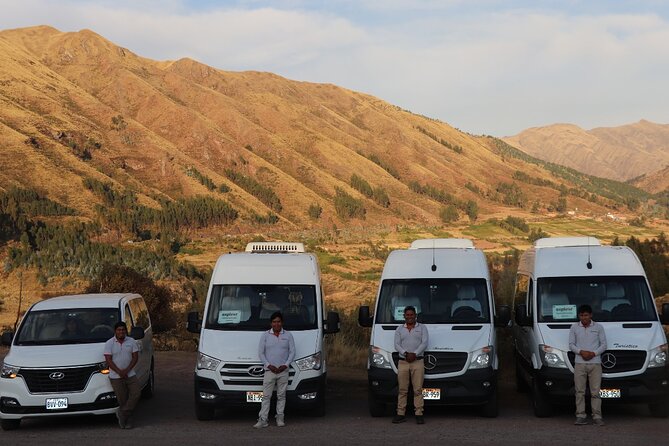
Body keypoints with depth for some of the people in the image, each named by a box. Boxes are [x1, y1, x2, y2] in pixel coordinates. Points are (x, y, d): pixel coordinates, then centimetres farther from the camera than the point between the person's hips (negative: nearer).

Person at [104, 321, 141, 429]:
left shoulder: (132, 342, 4)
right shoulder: (109, 343, -2)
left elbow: (135, 357, 0)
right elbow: (108, 360, -7)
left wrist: (127, 370, -13)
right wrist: (119, 372, -17)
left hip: (130, 375, 2)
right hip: (116, 377, -2)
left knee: (136, 394, -14)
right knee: (122, 399, -1)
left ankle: (122, 412, -3)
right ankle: (128, 420, 10)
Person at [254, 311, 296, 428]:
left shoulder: (288, 335, 7)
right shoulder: (265, 335, 5)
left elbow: (292, 352, 5)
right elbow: (260, 352, 2)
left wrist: (285, 365, -9)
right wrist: (269, 365, -10)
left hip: (283, 371, 1)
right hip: (269, 370, -1)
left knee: (281, 395, 6)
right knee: (266, 396, -4)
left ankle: (280, 418, 14)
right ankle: (263, 420, -5)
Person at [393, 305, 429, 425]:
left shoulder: (422, 328, 10)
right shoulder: (399, 329, 14)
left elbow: (424, 343, -2)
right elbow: (397, 345, 3)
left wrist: (415, 354, -16)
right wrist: (406, 353, -15)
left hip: (417, 362, -1)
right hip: (403, 362, 2)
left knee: (418, 390, -5)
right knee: (402, 390, 1)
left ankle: (419, 415, -5)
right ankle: (400, 414, 3)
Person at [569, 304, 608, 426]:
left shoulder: (599, 327, 7)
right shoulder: (574, 327, 8)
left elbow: (603, 345, 5)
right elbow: (571, 345, 6)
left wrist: (593, 353, -11)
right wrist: (581, 352, -12)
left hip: (595, 363, -1)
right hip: (579, 363, 1)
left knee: (595, 391, -3)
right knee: (580, 391, -1)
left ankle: (597, 416, -1)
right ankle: (581, 416, 2)